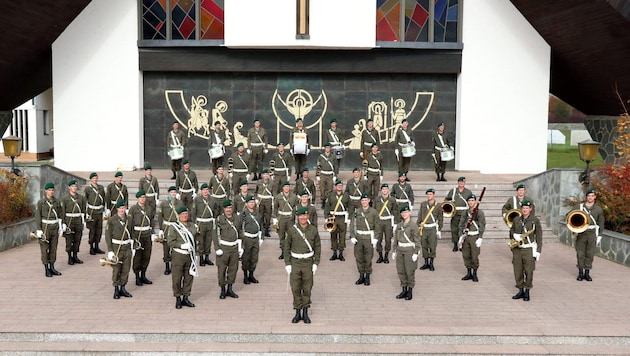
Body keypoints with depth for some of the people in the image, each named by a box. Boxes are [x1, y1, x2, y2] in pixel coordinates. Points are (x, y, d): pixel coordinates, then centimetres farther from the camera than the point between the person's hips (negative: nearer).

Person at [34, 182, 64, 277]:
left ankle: (52, 268, 16)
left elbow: (60, 215, 12)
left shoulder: (57, 202, 6)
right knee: (45, 249, 0)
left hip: (54, 228, 4)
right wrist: (38, 230, -12)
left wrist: (61, 227, 7)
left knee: (53, 248, 7)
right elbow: (37, 216, -8)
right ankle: (46, 269, 7)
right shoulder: (40, 202, -7)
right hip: (45, 227, -4)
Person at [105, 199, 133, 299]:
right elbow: (108, 236, -6)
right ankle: (116, 290, 14)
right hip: (116, 248, -4)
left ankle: (123, 289, 20)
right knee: (116, 270, 1)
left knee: (126, 269, 7)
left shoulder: (128, 219, 6)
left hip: (127, 248, 4)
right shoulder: (111, 220, -7)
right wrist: (110, 250, -11)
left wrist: (132, 246, 13)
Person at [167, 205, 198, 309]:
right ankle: (178, 299, 13)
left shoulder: (192, 225, 9)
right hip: (179, 255, -5)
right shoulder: (174, 227, -7)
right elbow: (170, 242, -12)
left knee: (189, 277, 9)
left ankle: (185, 298, 22)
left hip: (190, 255, 5)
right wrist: (182, 245, -21)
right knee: (177, 278, 1)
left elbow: (196, 237, 19)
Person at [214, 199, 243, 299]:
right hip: (223, 247, -4)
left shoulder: (237, 218, 5)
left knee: (233, 268, 7)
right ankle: (223, 290, 13)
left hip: (234, 247, 4)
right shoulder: (219, 219, -7)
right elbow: (216, 235, -6)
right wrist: (218, 249, -11)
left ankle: (229, 289, 20)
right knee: (222, 269, 0)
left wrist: (240, 247, 11)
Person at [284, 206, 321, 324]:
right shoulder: (292, 229, -4)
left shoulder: (313, 229, -2)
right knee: (295, 288, 3)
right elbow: (287, 247, 1)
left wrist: (316, 263, -3)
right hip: (295, 262, 0)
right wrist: (287, 264, -4)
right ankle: (297, 313, 15)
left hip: (308, 262, 0)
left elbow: (317, 247, 3)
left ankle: (305, 313, 16)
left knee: (307, 289, 5)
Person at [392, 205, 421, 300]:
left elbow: (417, 241, -9)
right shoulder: (399, 226, 7)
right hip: (400, 251, 5)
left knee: (410, 272, 3)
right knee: (401, 271, 9)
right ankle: (404, 290, 21)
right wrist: (394, 251, 10)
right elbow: (395, 239, 13)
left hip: (409, 251, -5)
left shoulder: (413, 226, -9)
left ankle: (410, 291, 15)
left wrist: (415, 253, -13)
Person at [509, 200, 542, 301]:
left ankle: (527, 292, 13)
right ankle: (521, 291, 19)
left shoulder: (535, 220, -2)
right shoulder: (516, 219, 7)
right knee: (517, 271, 6)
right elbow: (511, 230, 20)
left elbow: (539, 237, -1)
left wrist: (538, 251, -5)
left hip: (529, 249, -3)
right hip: (517, 249, 3)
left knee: (528, 271, -2)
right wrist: (514, 235, -4)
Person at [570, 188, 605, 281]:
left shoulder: (598, 209, 5)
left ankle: (587, 273, 12)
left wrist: (599, 236, 5)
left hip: (592, 234, 1)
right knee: (580, 254, 1)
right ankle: (580, 273, 11)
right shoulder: (579, 207, 1)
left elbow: (601, 224, 10)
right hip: (581, 233, 0)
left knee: (590, 254, 3)